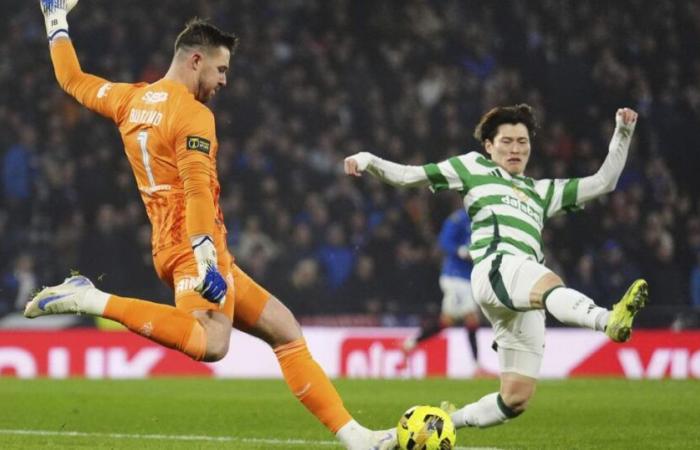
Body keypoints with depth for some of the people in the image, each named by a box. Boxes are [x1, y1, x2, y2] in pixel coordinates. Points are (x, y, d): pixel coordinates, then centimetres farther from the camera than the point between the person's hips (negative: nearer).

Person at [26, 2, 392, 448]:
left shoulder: (130, 100, 15)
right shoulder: (194, 115, -9)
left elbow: (72, 79, 30)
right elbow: (197, 189, -23)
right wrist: (204, 253, -30)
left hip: (172, 245, 11)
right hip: (194, 245, -11)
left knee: (286, 331, 12)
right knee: (209, 343, -36)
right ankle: (92, 300, -25)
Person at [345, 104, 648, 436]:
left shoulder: (541, 192, 36)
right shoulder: (474, 168, 25)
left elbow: (603, 182, 37)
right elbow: (406, 176, 24)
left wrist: (623, 133, 29)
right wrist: (367, 160, 9)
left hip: (524, 303, 6)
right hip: (495, 268, -6)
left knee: (516, 399, -3)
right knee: (551, 284, -41)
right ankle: (609, 320, -72)